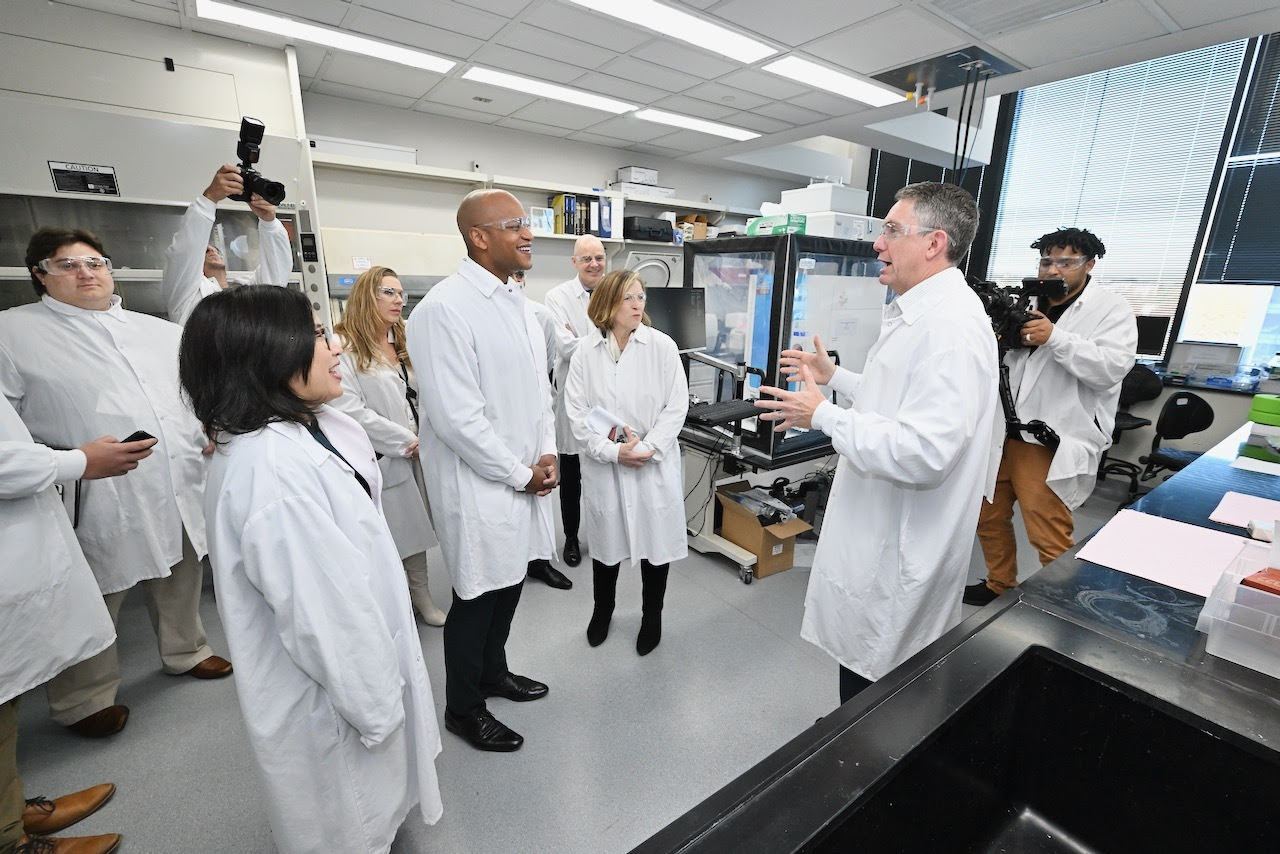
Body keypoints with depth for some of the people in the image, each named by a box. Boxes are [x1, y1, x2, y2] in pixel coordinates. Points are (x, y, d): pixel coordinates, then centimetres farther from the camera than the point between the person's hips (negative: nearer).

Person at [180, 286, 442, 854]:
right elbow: (323, 610, -29)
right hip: (328, 697, -8)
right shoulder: (268, 466, -33)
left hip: (358, 652, 8)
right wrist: (375, 703, -17)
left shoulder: (313, 427, -3)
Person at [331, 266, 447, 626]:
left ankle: (420, 593, 32)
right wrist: (406, 441, -14)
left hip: (415, 455, 7)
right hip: (379, 460, -6)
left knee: (417, 525, 16)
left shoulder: (403, 343, 15)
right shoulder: (344, 347, -11)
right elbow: (350, 411, -19)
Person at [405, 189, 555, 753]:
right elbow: (456, 417, -22)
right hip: (480, 484, -7)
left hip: (526, 476, 8)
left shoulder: (518, 302, 8)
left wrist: (546, 454, 1)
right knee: (478, 595, 9)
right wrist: (521, 474, -14)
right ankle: (463, 709, 35)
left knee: (510, 581, 21)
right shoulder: (443, 310, -18)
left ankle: (493, 672, 46)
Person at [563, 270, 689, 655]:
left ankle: (652, 617, 36)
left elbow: (676, 406, -7)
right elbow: (577, 411, -6)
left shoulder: (662, 346, -5)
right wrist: (613, 451, -16)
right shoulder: (586, 352, -3)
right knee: (606, 543, 17)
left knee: (655, 541, 11)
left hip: (654, 464, 0)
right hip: (603, 465, 1)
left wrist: (646, 448, -16)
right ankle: (602, 610, 43)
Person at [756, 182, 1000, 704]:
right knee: (858, 660, 26)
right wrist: (835, 376, 19)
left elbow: (922, 453, -32)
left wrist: (822, 415, -22)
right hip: (878, 529, 11)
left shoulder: (951, 328, -24)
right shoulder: (916, 313, 11)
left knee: (873, 682, 9)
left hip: (900, 552, -11)